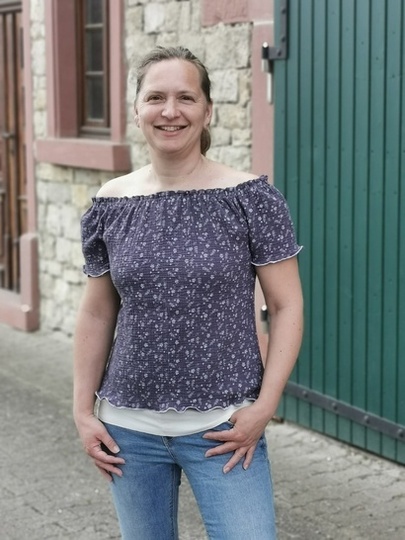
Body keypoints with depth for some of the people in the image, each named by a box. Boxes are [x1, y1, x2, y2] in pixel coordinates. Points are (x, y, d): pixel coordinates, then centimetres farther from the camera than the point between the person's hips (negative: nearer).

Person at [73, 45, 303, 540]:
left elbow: (286, 306, -5)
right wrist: (83, 410, 6)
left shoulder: (248, 198, -7)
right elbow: (96, 315, 9)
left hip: (223, 429, -3)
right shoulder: (111, 205, 2)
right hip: (128, 429, 3)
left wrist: (264, 406, -12)